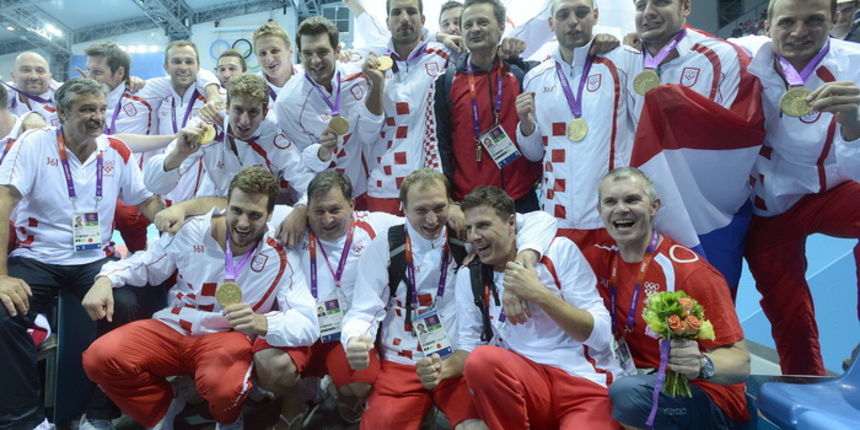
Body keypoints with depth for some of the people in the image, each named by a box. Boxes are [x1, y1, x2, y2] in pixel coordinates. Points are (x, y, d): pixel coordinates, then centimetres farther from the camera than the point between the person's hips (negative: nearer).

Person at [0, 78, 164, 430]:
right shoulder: (35, 143, -6)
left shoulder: (116, 151, 4)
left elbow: (146, 201, 9)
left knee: (128, 309, -23)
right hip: (36, 258, -1)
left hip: (95, 260, 2)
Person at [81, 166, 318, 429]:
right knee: (99, 359, -17)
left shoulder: (281, 260, -12)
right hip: (172, 328, 3)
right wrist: (105, 279, -8)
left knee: (224, 387, -36)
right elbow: (146, 264, 12)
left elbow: (307, 324, -20)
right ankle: (163, 409, 13)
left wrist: (260, 323, -40)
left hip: (227, 337, -3)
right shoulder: (192, 231, -6)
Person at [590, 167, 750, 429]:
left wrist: (701, 365, -38)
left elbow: (739, 362, -17)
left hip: (709, 403, -4)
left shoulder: (690, 272, -17)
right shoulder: (603, 258, -1)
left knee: (626, 391, -32)